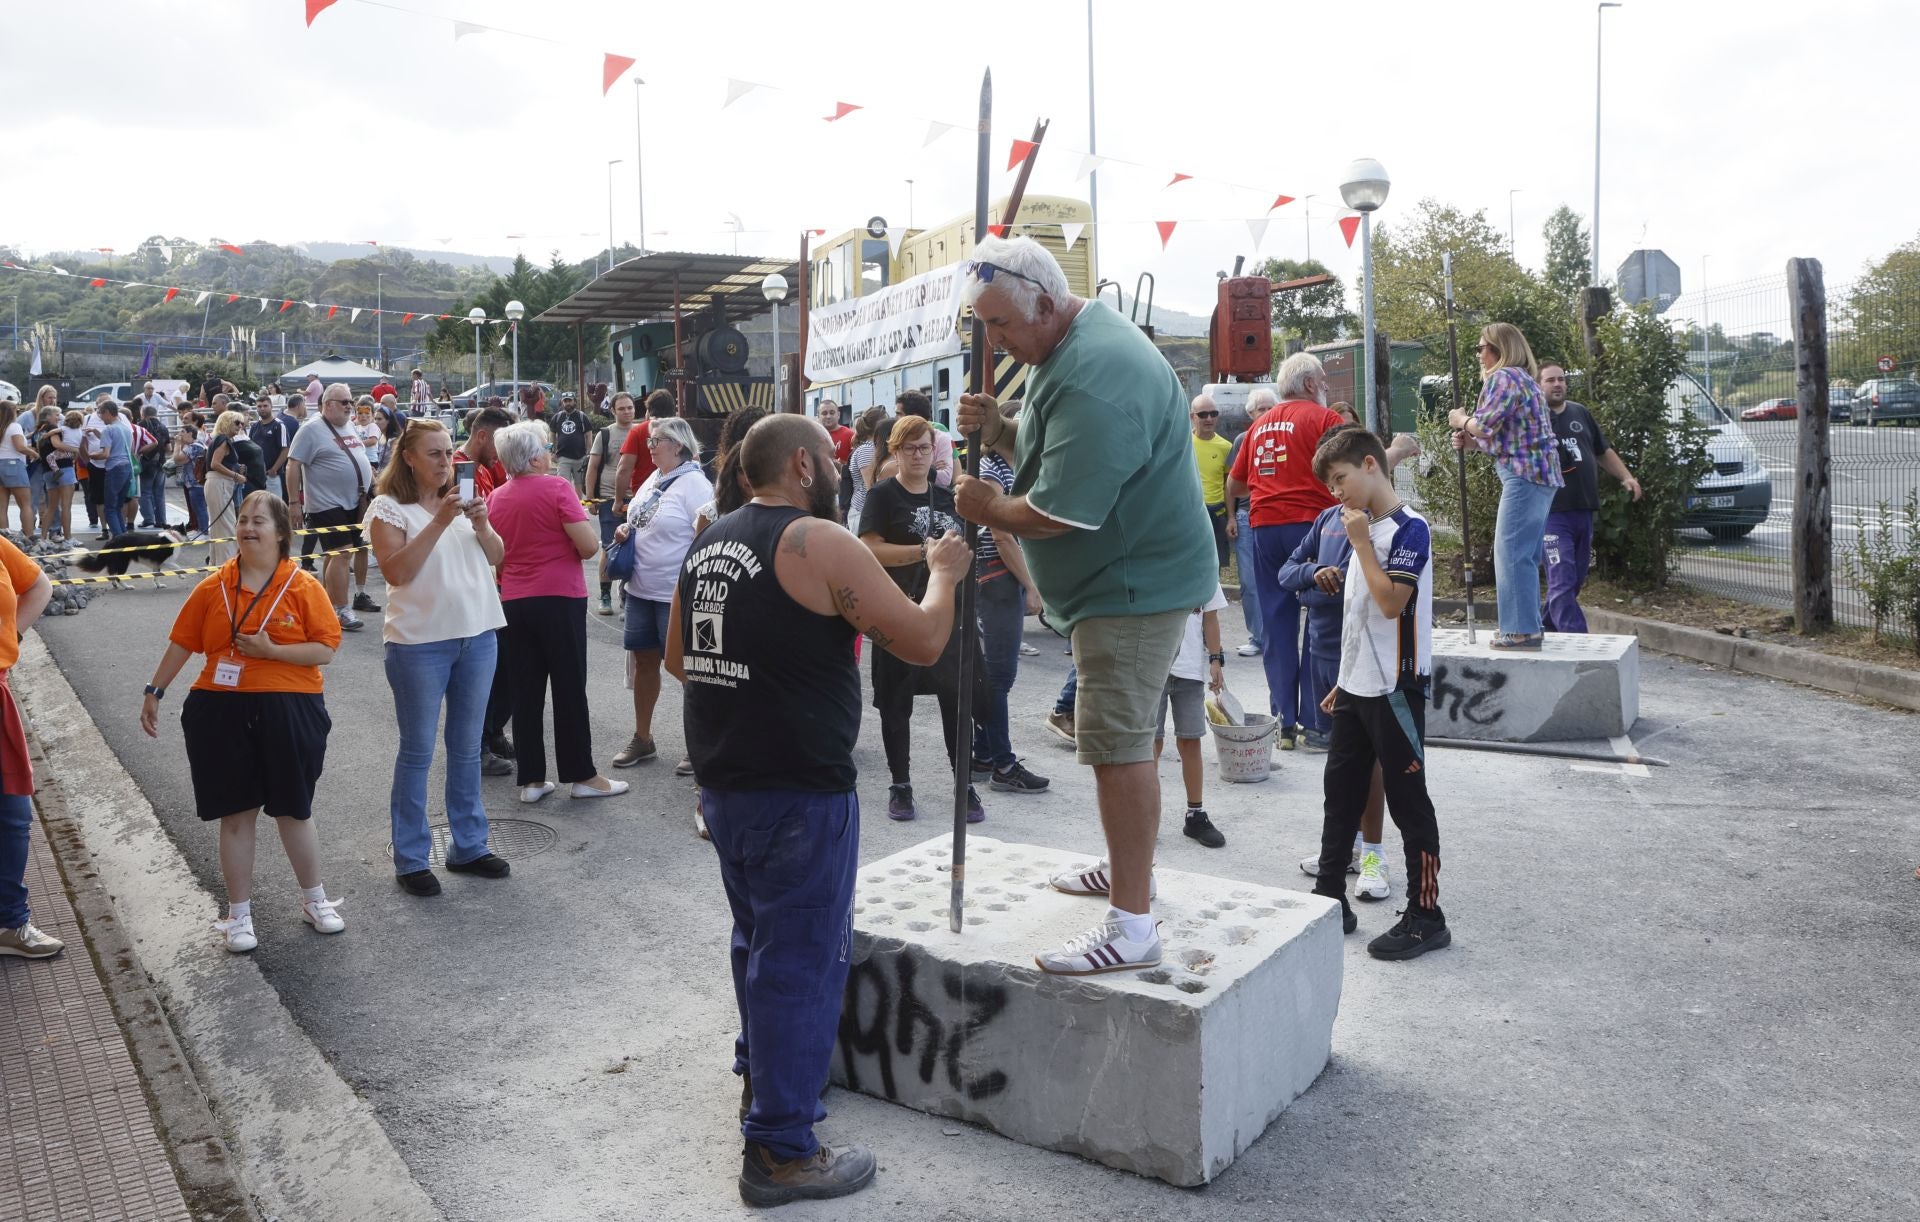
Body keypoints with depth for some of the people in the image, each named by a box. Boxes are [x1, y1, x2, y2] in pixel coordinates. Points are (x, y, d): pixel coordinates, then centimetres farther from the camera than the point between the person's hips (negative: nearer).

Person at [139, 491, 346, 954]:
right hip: (222, 711, 2)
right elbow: (182, 643, 9)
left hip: (288, 712, -2)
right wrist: (154, 693, 10)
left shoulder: (303, 587, -5)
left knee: (293, 810, 9)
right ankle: (239, 914, 20)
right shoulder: (214, 587, 3)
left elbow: (326, 649, -9)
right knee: (235, 814, 8)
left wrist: (271, 650, -19)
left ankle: (315, 900, 27)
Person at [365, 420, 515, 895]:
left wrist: (481, 525, -12)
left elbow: (496, 556, 7)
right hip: (420, 643, -5)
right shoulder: (389, 508, -6)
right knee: (417, 752, 2)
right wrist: (439, 522, -23)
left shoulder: (461, 500, 9)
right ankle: (410, 859, 13)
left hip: (477, 636, 5)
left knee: (467, 748, 14)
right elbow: (396, 572, -17)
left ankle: (468, 846, 25)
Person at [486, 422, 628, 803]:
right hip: (560, 599, -5)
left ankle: (531, 779, 13)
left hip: (513, 601, 5)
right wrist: (583, 519, 5)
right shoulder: (557, 488, -10)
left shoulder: (496, 498, 7)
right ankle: (581, 775, 11)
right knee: (570, 689, 3)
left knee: (526, 691, 9)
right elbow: (589, 545, -15)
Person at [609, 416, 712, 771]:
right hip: (641, 590, 8)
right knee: (643, 662, 15)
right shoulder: (653, 480, 11)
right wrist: (625, 529, 3)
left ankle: (699, 744, 15)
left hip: (677, 595, -8)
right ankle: (642, 738, 29)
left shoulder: (694, 484, -15)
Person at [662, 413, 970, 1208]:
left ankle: (761, 1077, 43)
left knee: (759, 939, 25)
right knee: (802, 962, 3)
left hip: (723, 783, 9)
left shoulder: (708, 546, 8)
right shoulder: (820, 542, -16)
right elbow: (922, 642, -14)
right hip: (799, 791, -8)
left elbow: (678, 658, 20)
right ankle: (780, 1152, 12)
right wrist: (944, 574, 3)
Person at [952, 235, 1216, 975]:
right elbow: (1053, 453, 19)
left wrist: (987, 508, -8)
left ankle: (1132, 928, -4)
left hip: (1136, 579, -11)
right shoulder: (1069, 346, 11)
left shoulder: (1095, 378, -25)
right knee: (1117, 735, 20)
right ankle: (1127, 870, 35)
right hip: (1120, 576, 11)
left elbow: (1058, 513, -27)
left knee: (1117, 743, -10)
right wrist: (997, 429, -1)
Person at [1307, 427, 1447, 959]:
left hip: (1395, 690, -9)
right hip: (1356, 688, 9)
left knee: (1407, 800, 0)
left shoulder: (1408, 528, -12)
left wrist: (1360, 542, -17)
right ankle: (1330, 899, 25)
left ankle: (1425, 918, 10)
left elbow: (1391, 602, -24)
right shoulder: (1366, 527, 13)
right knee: (1341, 791, 14)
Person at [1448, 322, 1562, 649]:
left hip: (1524, 475, -11)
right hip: (1538, 474, 11)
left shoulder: (1503, 377, -10)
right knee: (1524, 555, 13)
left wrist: (1460, 420, 3)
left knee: (1511, 552, -10)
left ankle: (1522, 630, -10)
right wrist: (1469, 440, 11)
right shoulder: (1524, 379, 23)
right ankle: (1529, 627, 18)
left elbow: (1484, 425, -17)